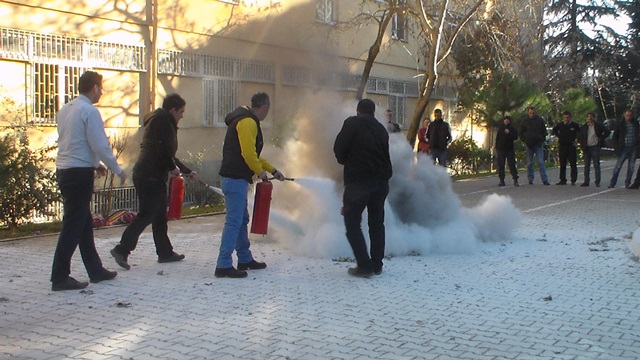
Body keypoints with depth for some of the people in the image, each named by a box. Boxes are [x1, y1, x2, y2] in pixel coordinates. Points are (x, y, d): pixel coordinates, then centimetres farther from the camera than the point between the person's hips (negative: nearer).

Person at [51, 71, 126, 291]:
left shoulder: (65, 110, 14)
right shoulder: (90, 111, -13)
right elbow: (100, 145, -15)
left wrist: (94, 164, 23)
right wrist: (117, 170, -4)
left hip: (64, 170, 9)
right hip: (80, 173, -9)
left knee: (85, 223, 15)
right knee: (73, 226, -4)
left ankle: (96, 270, 24)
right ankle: (60, 277, -1)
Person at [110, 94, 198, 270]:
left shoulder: (165, 123, 24)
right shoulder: (161, 120, -7)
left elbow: (168, 154, 31)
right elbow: (163, 149, -19)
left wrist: (188, 172, 35)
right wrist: (173, 167, -6)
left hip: (154, 177, 10)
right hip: (150, 176, -10)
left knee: (160, 215, 13)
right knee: (146, 214, -12)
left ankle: (165, 252, 20)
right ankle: (122, 250, -13)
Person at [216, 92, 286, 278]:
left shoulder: (248, 121, 21)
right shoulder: (248, 122, -13)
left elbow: (253, 154, 28)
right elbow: (248, 153, -21)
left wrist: (273, 170, 29)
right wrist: (260, 172, -6)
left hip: (236, 178, 11)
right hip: (236, 179, -11)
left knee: (242, 220, 18)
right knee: (234, 221, -11)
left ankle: (245, 259, 28)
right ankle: (223, 266, -10)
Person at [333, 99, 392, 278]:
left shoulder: (352, 123, -2)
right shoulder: (381, 129, 15)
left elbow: (339, 149, -4)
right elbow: (385, 154, 14)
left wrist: (346, 162, 14)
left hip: (358, 180, -6)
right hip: (381, 180, 6)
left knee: (352, 222, 2)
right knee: (377, 222, 17)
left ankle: (364, 266, -5)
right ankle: (377, 264, 20)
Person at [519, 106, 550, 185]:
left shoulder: (540, 120, 3)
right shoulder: (524, 121, 2)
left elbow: (544, 131, 13)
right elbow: (521, 133, 10)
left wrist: (542, 140, 3)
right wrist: (524, 141, 0)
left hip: (538, 144, 0)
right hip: (529, 145, 1)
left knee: (541, 162, -6)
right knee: (529, 163, 5)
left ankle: (544, 179, -8)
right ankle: (530, 179, 12)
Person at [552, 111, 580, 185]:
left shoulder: (575, 125, -2)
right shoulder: (559, 125, 6)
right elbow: (553, 131, 24)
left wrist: (576, 139, 1)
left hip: (571, 146, -3)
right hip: (562, 146, 3)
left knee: (573, 164, -3)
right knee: (562, 164, 6)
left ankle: (573, 180, 0)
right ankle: (562, 180, 11)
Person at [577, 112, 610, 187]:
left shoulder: (598, 125, 0)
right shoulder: (583, 127, 9)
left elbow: (607, 132, 2)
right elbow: (579, 135, 21)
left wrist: (601, 138, -4)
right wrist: (581, 144, 10)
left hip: (595, 147, -3)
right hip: (587, 148, 3)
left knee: (596, 165, -3)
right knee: (586, 166, 5)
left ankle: (597, 182, -1)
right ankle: (586, 181, 10)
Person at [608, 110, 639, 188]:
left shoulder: (635, 124, 7)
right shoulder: (619, 124, 1)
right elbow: (615, 136, 4)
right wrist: (616, 147, -3)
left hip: (633, 148, 2)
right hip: (624, 148, -2)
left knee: (631, 167, 5)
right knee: (618, 166, -4)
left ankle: (627, 182, 14)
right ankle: (612, 183, -1)